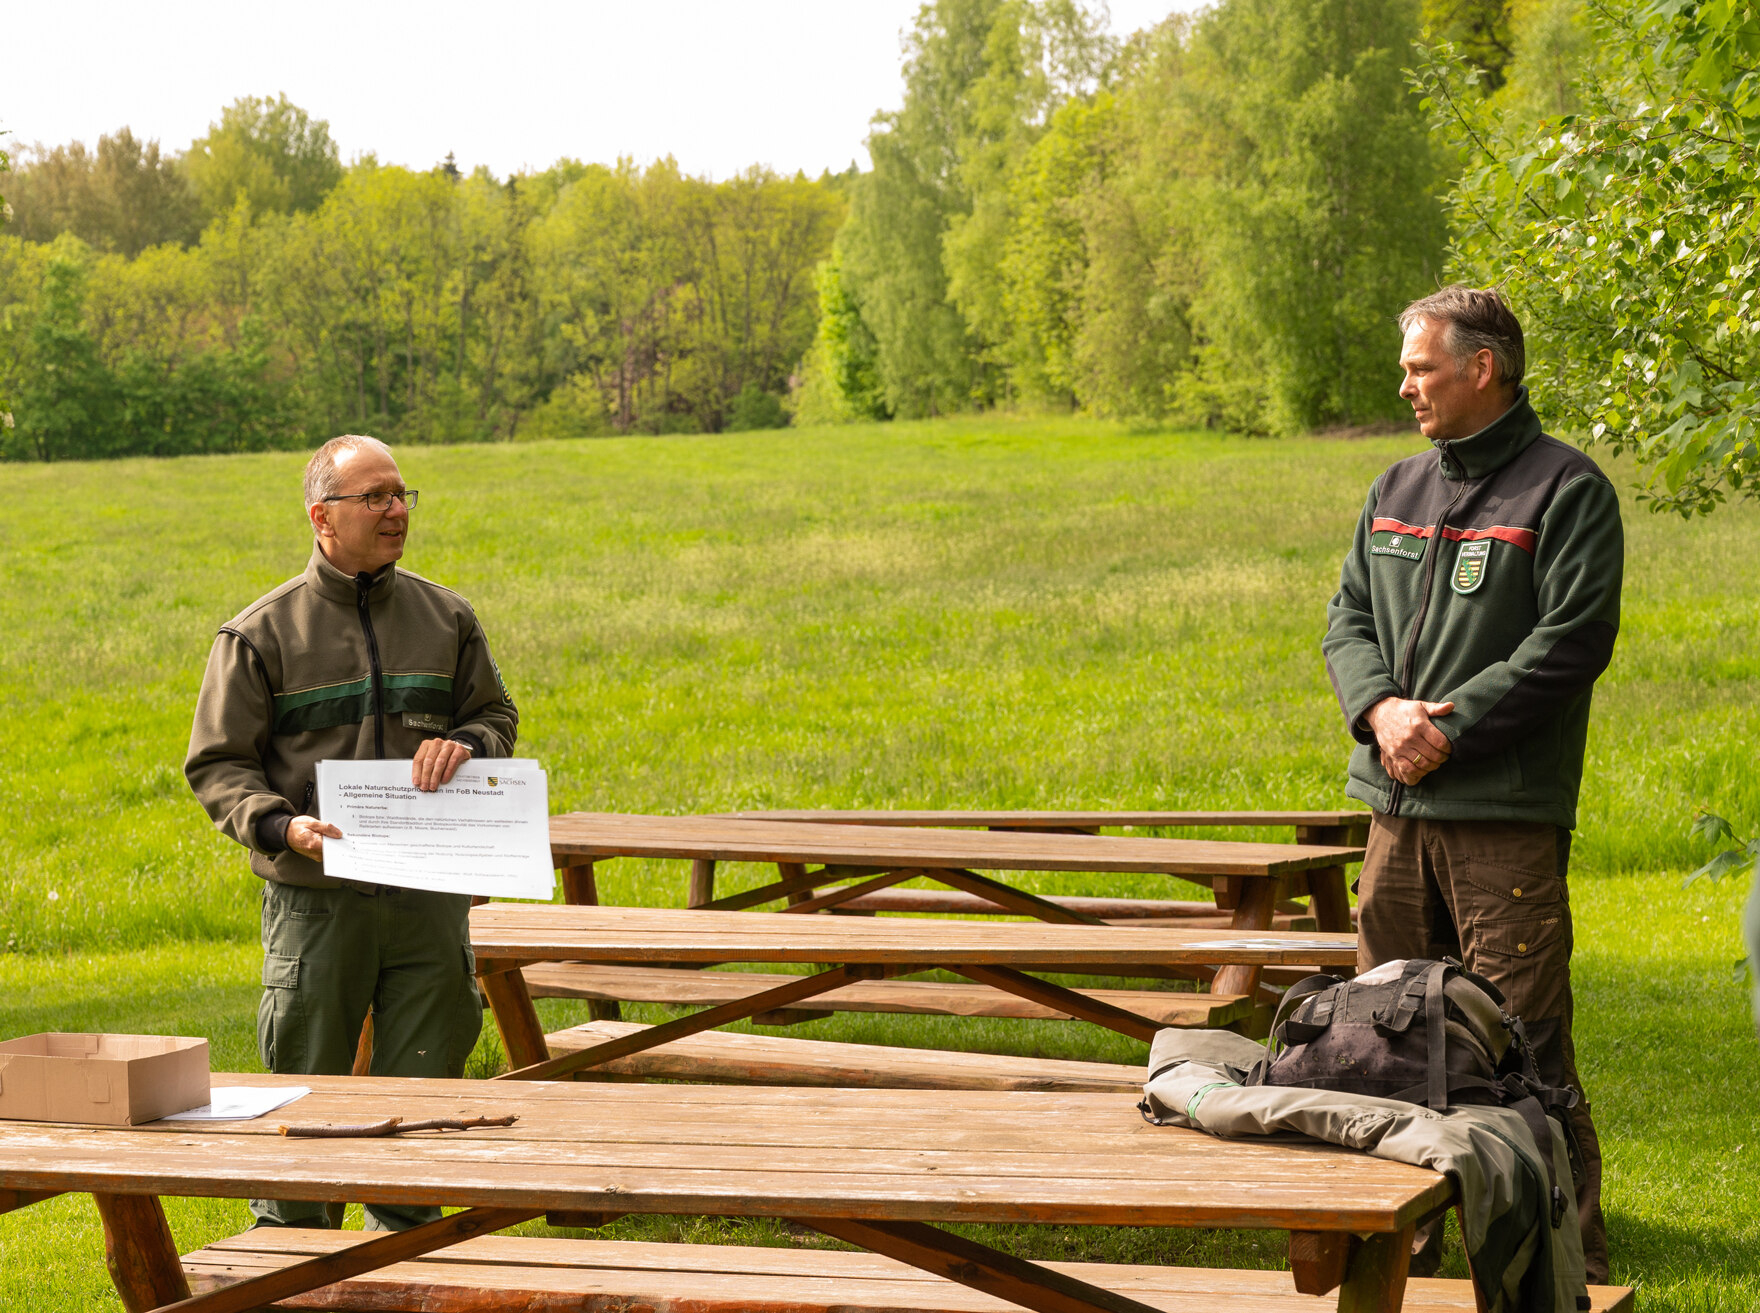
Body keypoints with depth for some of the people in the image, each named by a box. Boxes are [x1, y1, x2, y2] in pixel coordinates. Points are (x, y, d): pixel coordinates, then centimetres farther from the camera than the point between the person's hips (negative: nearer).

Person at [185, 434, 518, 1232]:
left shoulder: (446, 618, 10)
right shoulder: (261, 634, 0)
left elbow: (497, 716, 18)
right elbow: (218, 766, 0)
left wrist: (463, 744, -6)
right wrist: (280, 824, -18)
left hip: (429, 894, 3)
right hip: (316, 898, -3)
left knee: (423, 1086, 8)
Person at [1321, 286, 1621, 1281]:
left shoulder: (1566, 490, -5)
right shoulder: (1398, 489, 17)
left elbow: (1570, 641, -13)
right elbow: (1350, 617, 15)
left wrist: (1450, 727, -16)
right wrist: (1381, 708, -6)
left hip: (1507, 814, -7)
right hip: (1398, 805, 7)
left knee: (1524, 1043, -7)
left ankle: (1569, 1245, 0)